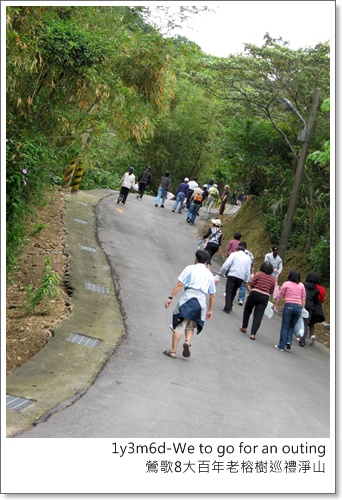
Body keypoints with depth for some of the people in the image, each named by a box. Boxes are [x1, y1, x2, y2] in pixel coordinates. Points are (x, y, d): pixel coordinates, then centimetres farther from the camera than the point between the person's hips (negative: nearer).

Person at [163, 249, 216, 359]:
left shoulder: (190, 268, 7)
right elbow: (212, 295, 18)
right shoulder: (209, 274, 18)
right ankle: (188, 341, -6)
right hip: (202, 301, 4)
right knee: (191, 325, 20)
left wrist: (170, 297, -3)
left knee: (179, 325, 2)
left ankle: (173, 351, 2)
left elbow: (179, 284, -4)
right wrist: (210, 310, 27)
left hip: (188, 297, -3)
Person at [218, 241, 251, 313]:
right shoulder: (248, 258, 13)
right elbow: (248, 270, 10)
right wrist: (246, 280, 14)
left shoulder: (234, 254, 1)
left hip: (232, 275, -4)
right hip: (241, 277, 4)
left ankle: (227, 307, -11)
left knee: (229, 291, -1)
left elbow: (226, 264, -6)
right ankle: (230, 306, 24)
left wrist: (221, 272, 3)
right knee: (233, 292, 19)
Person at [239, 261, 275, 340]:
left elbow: (251, 284, -8)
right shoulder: (272, 279, 5)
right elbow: (271, 291, 7)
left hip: (254, 294, -2)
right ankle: (253, 334, -7)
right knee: (258, 316, 1)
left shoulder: (258, 274, -4)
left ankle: (244, 327, 32)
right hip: (265, 297, 2)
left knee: (247, 310, 22)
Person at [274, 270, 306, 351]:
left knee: (284, 327, 4)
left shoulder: (286, 284, 4)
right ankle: (289, 341, 4)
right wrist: (302, 309, 15)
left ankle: (281, 346, 5)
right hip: (298, 307, 3)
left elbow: (280, 296, 6)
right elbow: (303, 298, 11)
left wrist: (276, 305, 16)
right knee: (291, 326, 20)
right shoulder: (301, 285, 12)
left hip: (289, 305, -3)